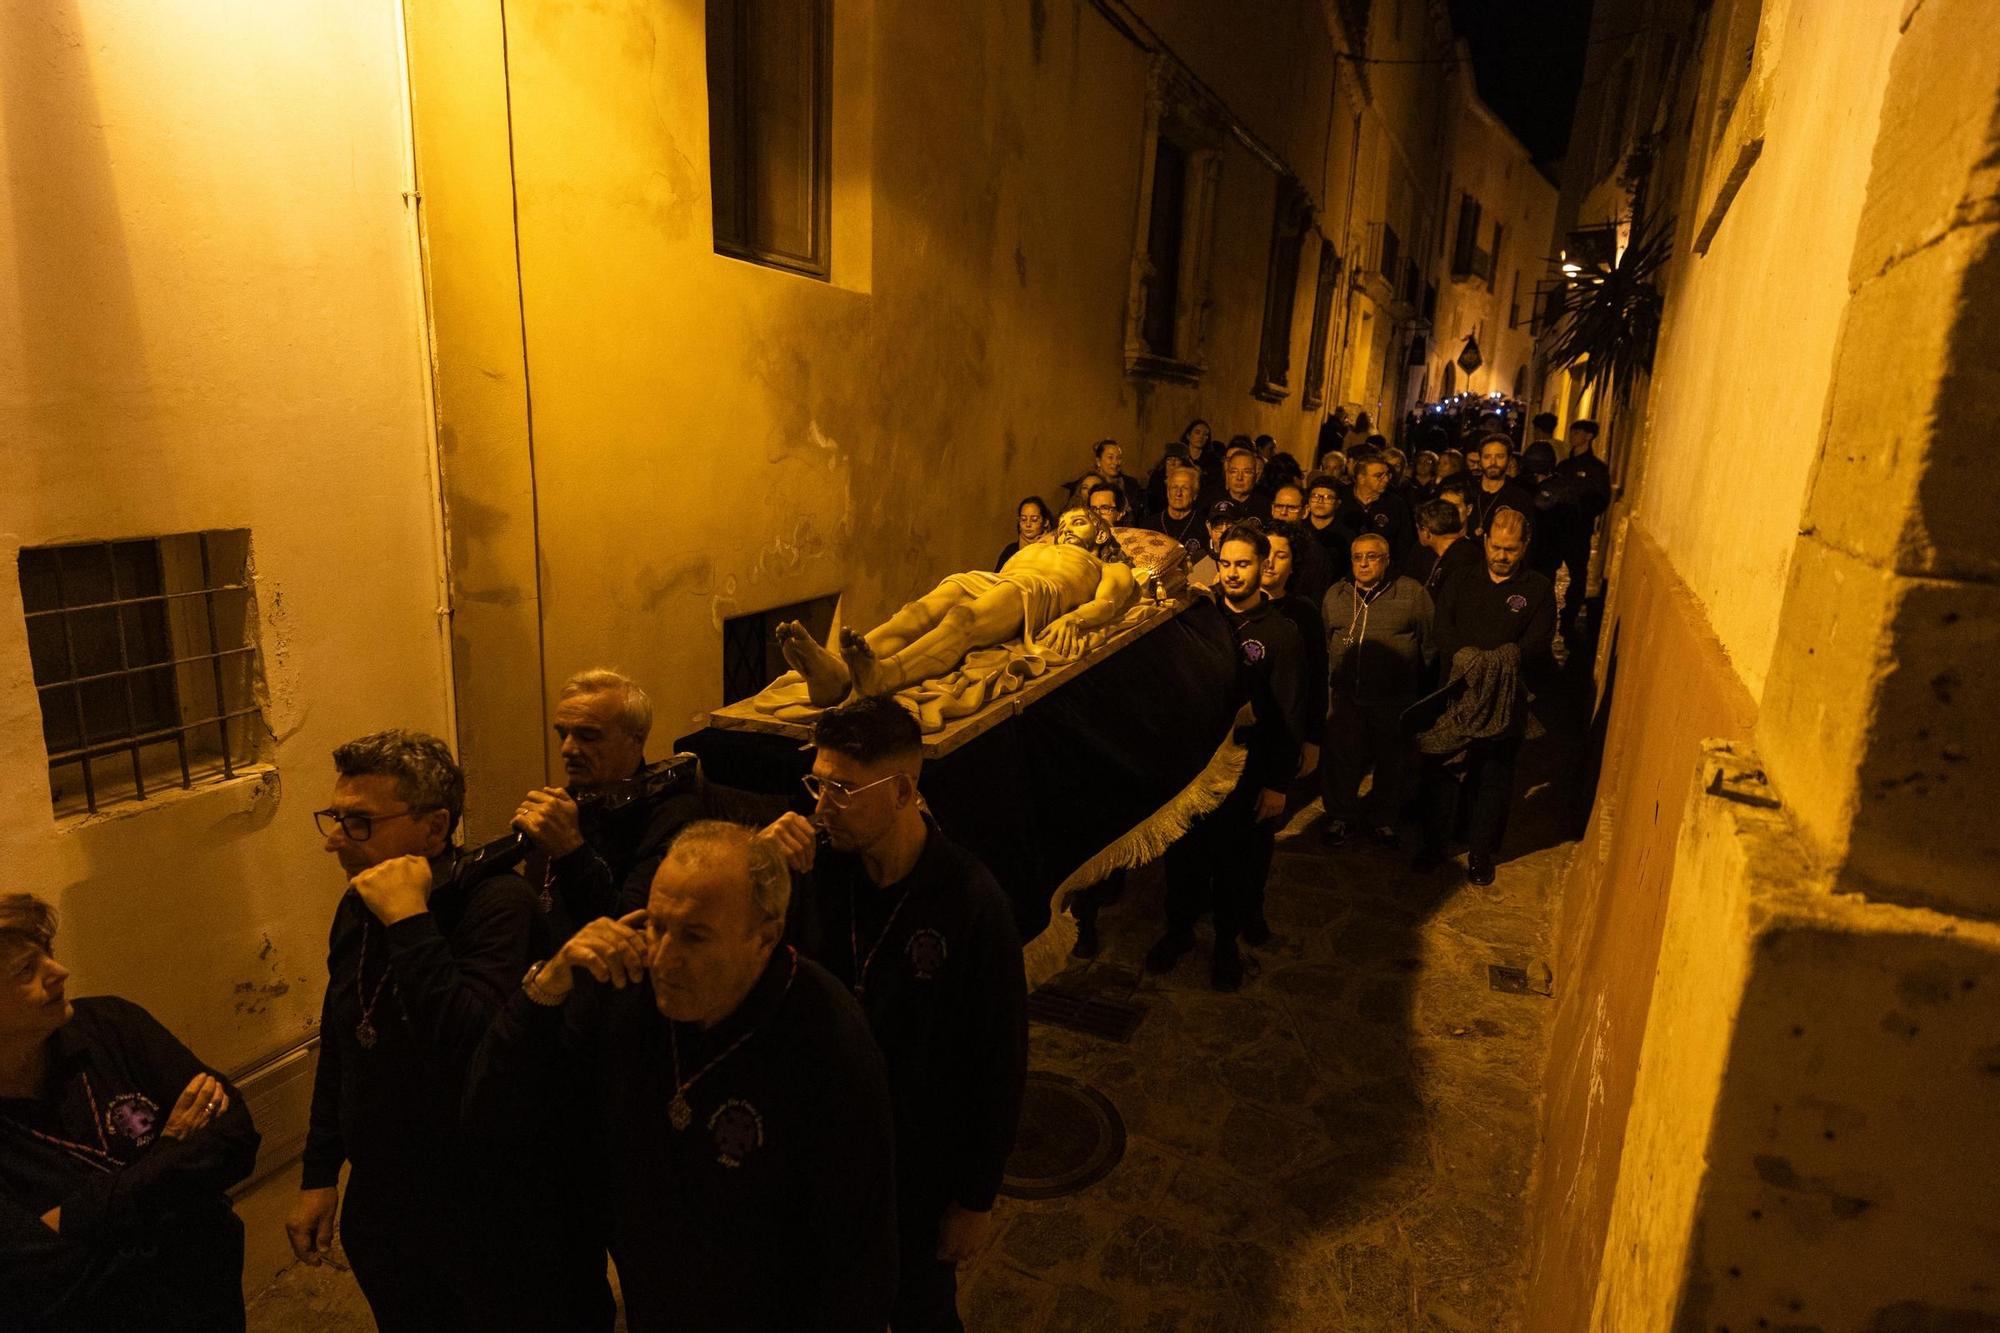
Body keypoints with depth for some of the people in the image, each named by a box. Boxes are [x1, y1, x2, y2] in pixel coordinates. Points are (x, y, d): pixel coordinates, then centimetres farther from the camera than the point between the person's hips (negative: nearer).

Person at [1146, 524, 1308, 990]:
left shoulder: (1281, 633, -6)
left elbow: (1287, 716, -7)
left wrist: (1277, 784, -9)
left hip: (1245, 768, -2)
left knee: (1235, 860, 11)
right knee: (1182, 850, 12)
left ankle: (1227, 942, 31)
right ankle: (1179, 929, 33)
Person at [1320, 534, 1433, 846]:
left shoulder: (1412, 593, -3)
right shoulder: (1335, 594, 8)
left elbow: (1429, 644, -1)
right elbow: (1325, 642, 17)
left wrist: (1426, 690, -1)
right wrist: (1328, 680, 14)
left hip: (1395, 700, -2)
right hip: (1346, 696, 2)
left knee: (1391, 762, 12)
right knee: (1341, 758, 6)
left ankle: (1384, 818, 31)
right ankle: (1341, 817, 25)